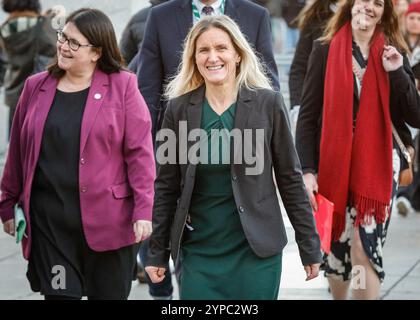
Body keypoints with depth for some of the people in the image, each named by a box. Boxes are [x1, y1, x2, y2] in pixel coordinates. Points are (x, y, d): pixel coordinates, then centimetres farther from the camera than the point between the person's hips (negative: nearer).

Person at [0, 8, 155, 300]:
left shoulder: (122, 86, -1)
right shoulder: (36, 87, 9)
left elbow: (140, 152, -5)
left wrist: (143, 210, -11)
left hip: (108, 218, -2)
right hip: (50, 219, 2)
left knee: (109, 294, 8)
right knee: (58, 294, 0)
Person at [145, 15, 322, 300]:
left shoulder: (268, 103, -4)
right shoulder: (179, 108, 0)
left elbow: (290, 179, 0)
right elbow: (166, 187, 5)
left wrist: (310, 248, 1)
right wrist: (157, 253, 6)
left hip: (256, 249, -1)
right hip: (199, 251, 1)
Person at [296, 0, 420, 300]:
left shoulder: (393, 53, 5)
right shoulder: (326, 50, 0)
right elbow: (308, 115, -1)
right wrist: (308, 170, -9)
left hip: (379, 164, 0)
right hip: (335, 163, 0)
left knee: (366, 250, -7)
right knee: (338, 248, 8)